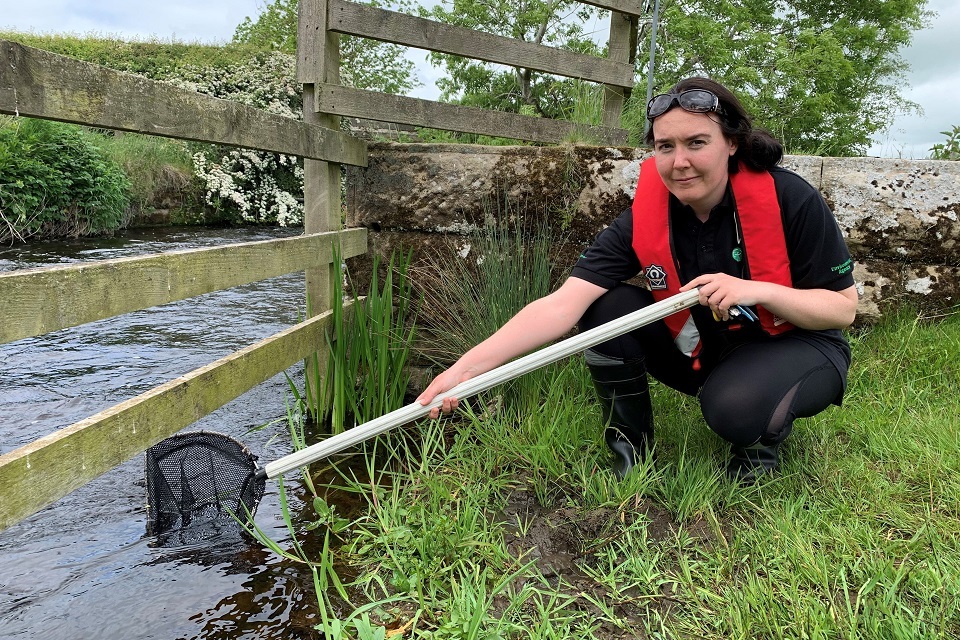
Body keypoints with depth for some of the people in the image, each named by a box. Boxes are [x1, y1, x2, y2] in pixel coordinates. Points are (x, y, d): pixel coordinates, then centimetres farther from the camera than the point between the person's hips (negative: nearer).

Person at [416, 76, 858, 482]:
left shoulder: (791, 199, -22)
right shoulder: (643, 219, -18)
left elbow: (844, 307, -14)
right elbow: (562, 305, -28)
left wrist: (759, 290, -33)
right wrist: (467, 366, -39)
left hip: (799, 347, -2)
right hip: (705, 353, 3)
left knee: (735, 407, -35)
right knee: (607, 306, -20)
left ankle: (764, 438, 4)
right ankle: (631, 451, -3)